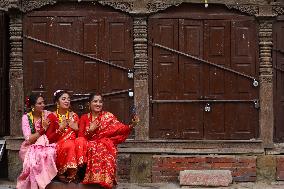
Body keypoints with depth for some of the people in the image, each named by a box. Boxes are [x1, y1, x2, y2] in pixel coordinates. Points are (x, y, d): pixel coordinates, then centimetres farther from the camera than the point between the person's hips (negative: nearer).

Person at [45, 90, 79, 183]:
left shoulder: (74, 116, 13)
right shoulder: (52, 116, 2)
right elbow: (49, 138, -3)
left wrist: (76, 129, -4)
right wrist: (60, 128, -15)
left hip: (73, 143, 4)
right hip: (58, 146, -3)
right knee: (67, 145, -37)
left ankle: (72, 173, -21)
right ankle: (61, 172, -20)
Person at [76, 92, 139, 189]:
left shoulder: (108, 116, 6)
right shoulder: (84, 118, 11)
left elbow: (120, 128, -6)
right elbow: (80, 136, 6)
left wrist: (131, 125, -24)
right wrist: (90, 130, -11)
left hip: (105, 145, -1)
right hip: (89, 146, 1)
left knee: (103, 149, -36)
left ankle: (104, 179, -32)